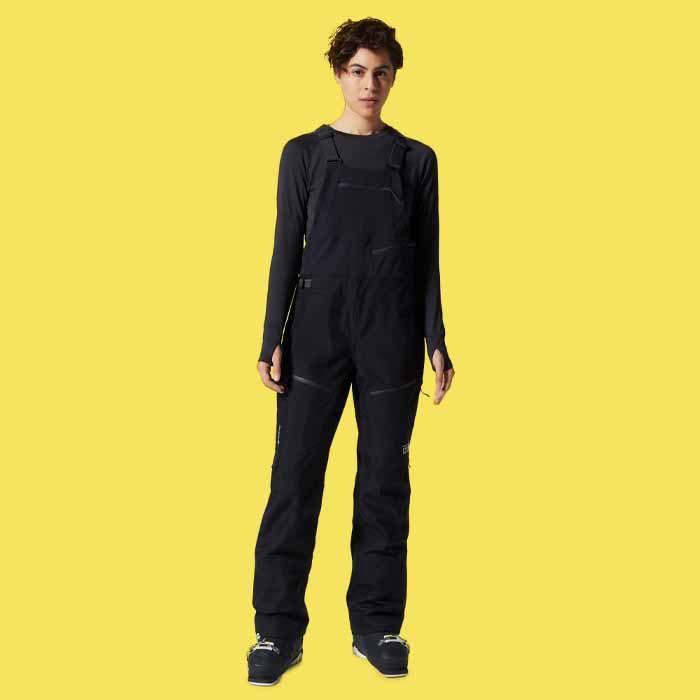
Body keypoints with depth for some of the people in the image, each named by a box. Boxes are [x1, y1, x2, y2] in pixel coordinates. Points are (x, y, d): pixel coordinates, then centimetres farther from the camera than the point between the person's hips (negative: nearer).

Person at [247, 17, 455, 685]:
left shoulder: (416, 160, 9)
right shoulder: (304, 153, 6)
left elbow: (427, 257, 9)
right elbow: (286, 250, 4)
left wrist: (436, 341, 3)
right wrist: (273, 339, -3)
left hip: (391, 339, 1)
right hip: (317, 331, -1)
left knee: (385, 478, 3)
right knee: (295, 475, -5)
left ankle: (378, 623, 13)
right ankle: (278, 629, 2)